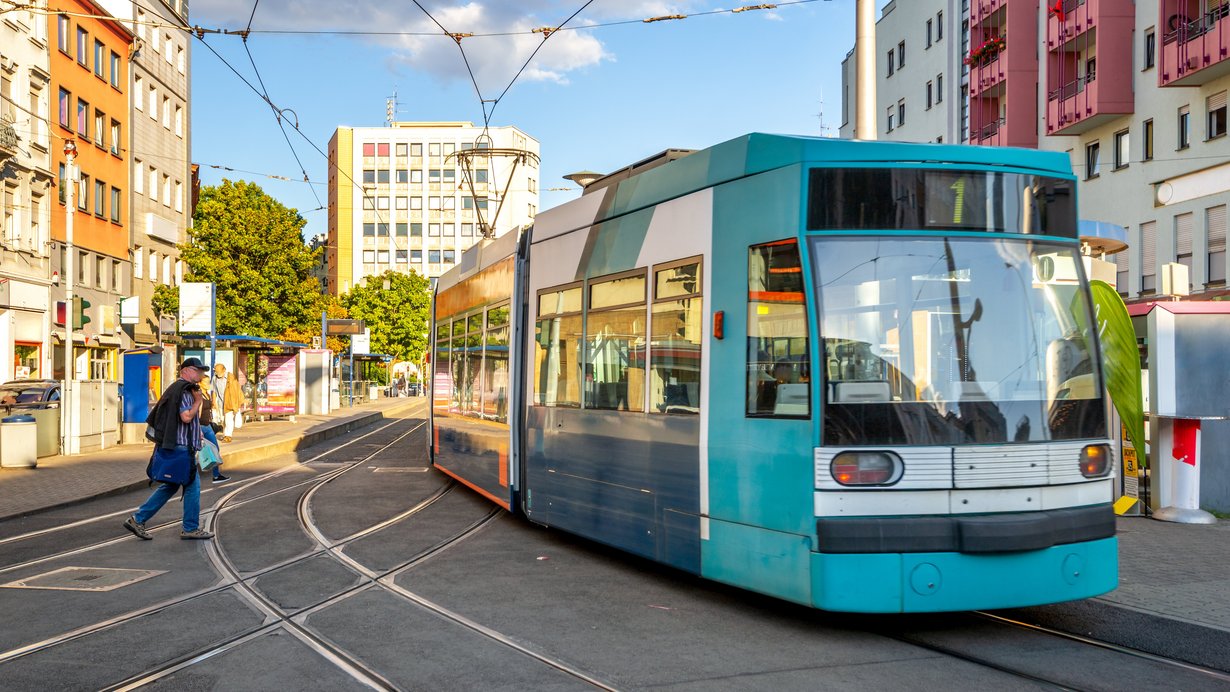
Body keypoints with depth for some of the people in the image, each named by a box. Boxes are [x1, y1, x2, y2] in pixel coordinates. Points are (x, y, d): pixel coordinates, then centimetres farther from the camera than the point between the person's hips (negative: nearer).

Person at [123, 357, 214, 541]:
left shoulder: (176, 389, 19)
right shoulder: (183, 390, -13)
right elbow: (186, 417, -25)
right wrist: (198, 401, -10)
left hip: (171, 447, 10)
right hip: (180, 448, -10)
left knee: (169, 486, 14)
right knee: (192, 484, -1)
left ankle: (137, 520, 13)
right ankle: (190, 528, 5)